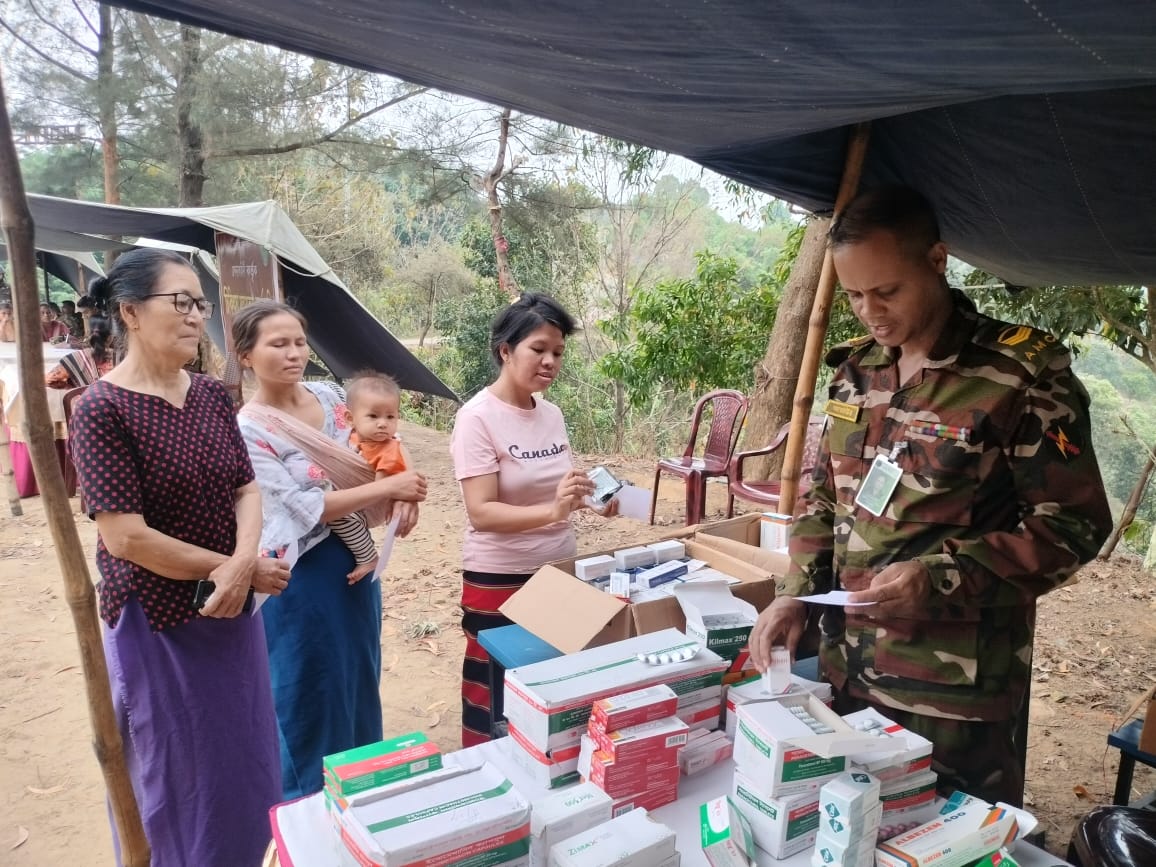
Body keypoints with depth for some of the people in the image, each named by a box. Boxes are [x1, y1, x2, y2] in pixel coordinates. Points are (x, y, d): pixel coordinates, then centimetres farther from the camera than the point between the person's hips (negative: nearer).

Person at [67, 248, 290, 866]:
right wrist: (240, 568, -15)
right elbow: (126, 538, -21)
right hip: (158, 622, -6)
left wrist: (242, 564, -19)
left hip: (232, 611, 6)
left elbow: (246, 489, 1)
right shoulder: (103, 409, -18)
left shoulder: (210, 395, 1)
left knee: (245, 762, 21)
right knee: (179, 779, 13)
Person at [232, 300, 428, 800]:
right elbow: (308, 509, -22)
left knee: (361, 677, 21)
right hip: (301, 574, -7)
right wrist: (388, 488, -23)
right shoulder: (249, 430, -18)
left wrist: (402, 497, -8)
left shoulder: (328, 396, 1)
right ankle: (310, 799, 32)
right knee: (311, 691, 9)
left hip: (354, 558, 7)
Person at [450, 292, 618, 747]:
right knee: (495, 698, 7)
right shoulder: (477, 418, -16)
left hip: (558, 571, 6)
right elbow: (482, 512, -23)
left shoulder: (552, 414, 3)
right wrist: (552, 511, -36)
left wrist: (591, 499, -7)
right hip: (498, 580, -6)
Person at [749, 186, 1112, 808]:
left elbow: (1073, 523, -10)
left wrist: (941, 575, -22)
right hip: (846, 670, 5)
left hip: (957, 691, -5)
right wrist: (795, 592, -1)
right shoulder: (857, 368, 5)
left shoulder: (1026, 372, -11)